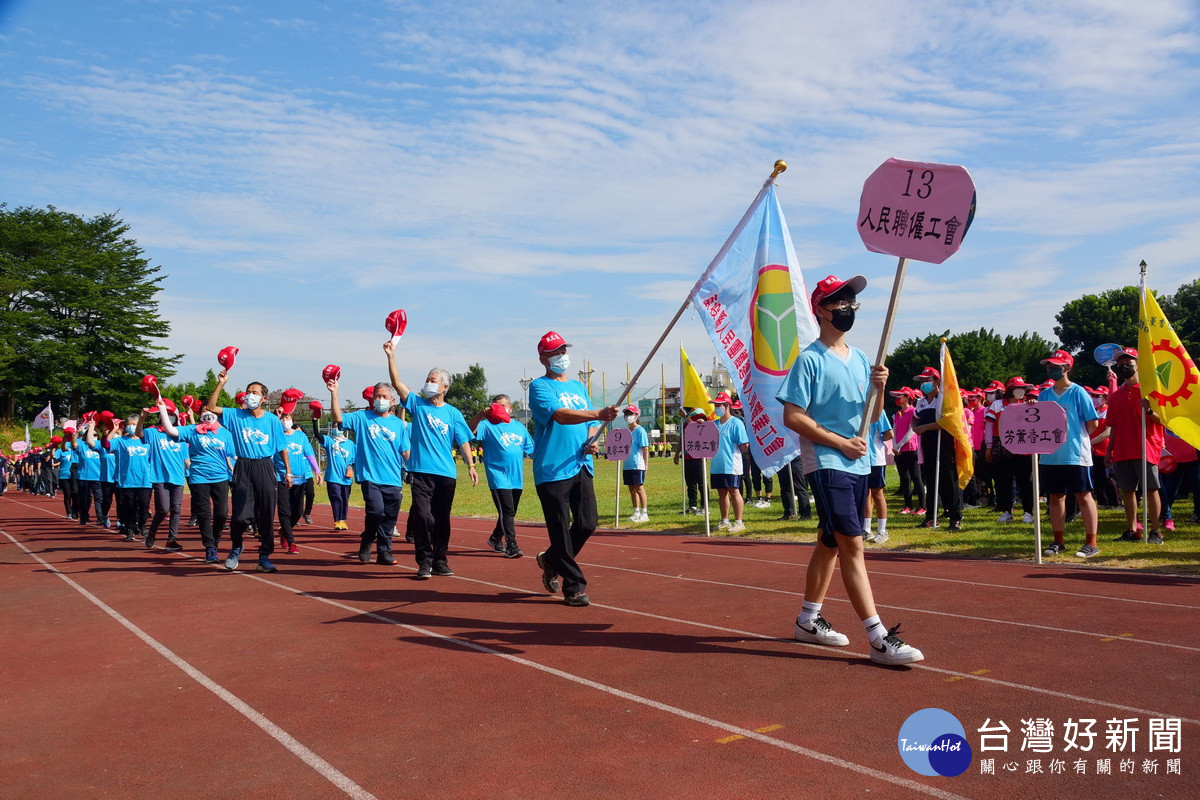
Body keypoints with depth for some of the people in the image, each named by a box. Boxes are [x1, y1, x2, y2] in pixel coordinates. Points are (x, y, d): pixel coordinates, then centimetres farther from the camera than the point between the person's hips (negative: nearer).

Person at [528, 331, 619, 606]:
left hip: (581, 466, 6)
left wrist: (591, 441, 1)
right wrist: (598, 414, -33)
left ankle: (551, 560, 26)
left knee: (588, 523, 1)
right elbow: (560, 415, -21)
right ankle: (574, 586, 7)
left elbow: (590, 423, 24)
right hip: (552, 469, -6)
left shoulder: (579, 387, 20)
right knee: (561, 530, -4)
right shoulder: (540, 386, -3)